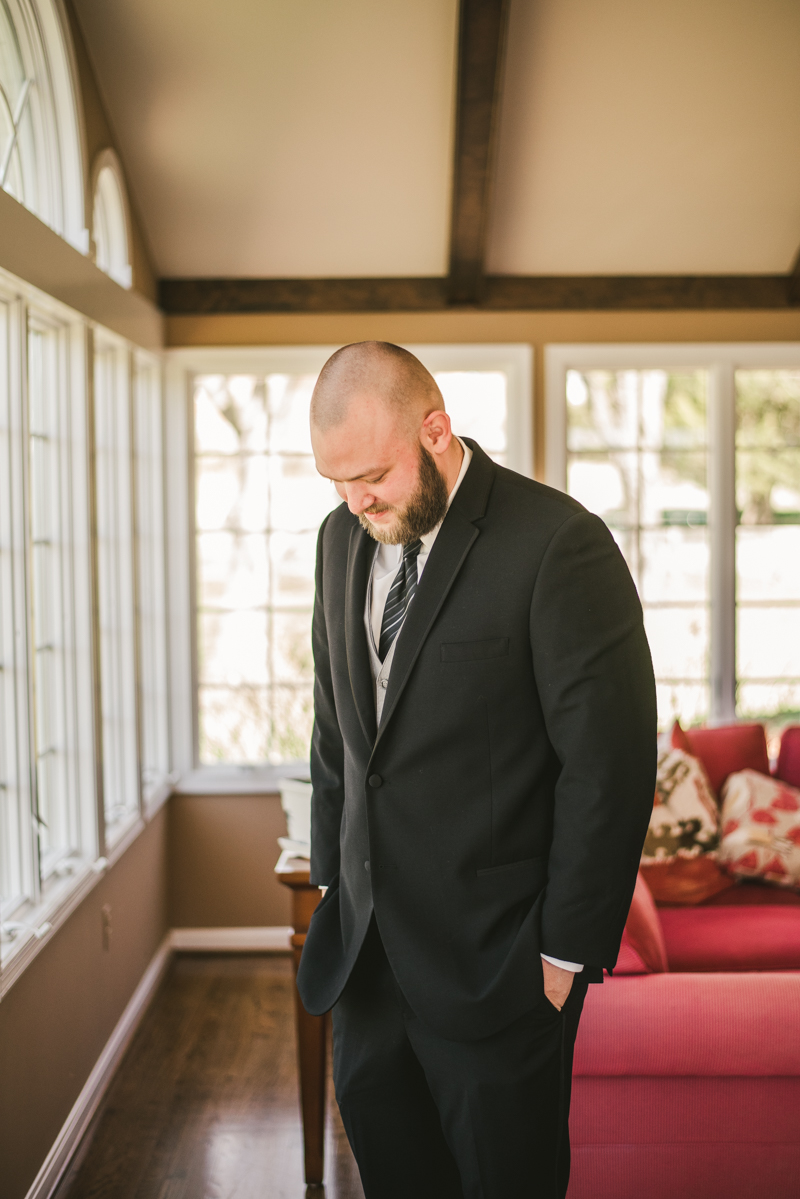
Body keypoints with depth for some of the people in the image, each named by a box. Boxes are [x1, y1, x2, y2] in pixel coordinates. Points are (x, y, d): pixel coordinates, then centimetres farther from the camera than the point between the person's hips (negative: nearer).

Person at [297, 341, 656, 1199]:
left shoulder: (560, 544, -17)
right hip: (367, 935, 6)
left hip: (493, 955, -6)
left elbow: (608, 764, -16)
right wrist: (330, 874, 12)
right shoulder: (343, 539, 4)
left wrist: (567, 951, -13)